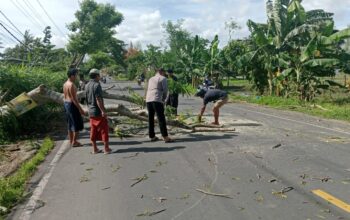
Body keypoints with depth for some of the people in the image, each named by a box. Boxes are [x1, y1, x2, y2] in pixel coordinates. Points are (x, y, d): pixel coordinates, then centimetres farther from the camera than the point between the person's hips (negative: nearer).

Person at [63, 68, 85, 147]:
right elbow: (74, 98, -22)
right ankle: (74, 142, 4)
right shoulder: (71, 85, -19)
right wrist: (80, 108, -20)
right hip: (72, 105, -10)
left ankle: (71, 141, 24)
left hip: (66, 104, 10)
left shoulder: (65, 84, 10)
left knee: (70, 124, 16)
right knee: (77, 124, 0)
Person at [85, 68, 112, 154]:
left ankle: (95, 149, 16)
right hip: (98, 112, -8)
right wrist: (103, 111, -20)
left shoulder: (87, 86, 10)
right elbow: (98, 100, -21)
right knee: (104, 129, 1)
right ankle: (106, 148, 4)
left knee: (93, 131, 11)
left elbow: (87, 99, 15)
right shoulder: (96, 85, -15)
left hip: (91, 112, 8)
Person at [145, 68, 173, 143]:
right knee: (161, 118, -8)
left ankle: (152, 136, 16)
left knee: (151, 118, 12)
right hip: (157, 100, -6)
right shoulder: (163, 78, 6)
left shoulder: (151, 79, 24)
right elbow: (165, 90, -1)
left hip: (148, 100, 6)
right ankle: (165, 137, -13)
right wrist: (163, 99, 15)